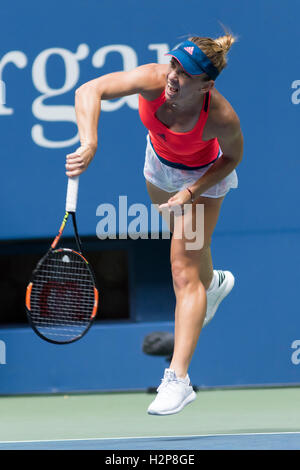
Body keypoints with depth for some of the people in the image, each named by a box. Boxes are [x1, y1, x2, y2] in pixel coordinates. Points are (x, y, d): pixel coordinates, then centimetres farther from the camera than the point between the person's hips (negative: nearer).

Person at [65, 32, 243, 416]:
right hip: (160, 162, 5)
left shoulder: (222, 117, -40)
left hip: (204, 176, -5)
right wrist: (89, 144, -59)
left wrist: (192, 191, -27)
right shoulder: (153, 81, -38)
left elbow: (232, 157, -19)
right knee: (184, 242, 30)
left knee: (184, 268, -11)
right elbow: (89, 91, -45)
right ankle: (213, 283, 67)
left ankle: (178, 378, -11)